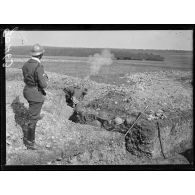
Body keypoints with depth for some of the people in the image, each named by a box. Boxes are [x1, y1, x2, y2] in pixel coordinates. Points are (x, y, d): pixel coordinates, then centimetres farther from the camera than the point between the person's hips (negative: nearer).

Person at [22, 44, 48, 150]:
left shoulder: (26, 64, -1)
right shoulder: (39, 67, -27)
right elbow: (43, 84, -27)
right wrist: (45, 77, -5)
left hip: (27, 90, 8)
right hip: (36, 94, -8)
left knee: (34, 107, 40)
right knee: (33, 119, 3)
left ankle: (36, 116, 70)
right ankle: (29, 141, 14)